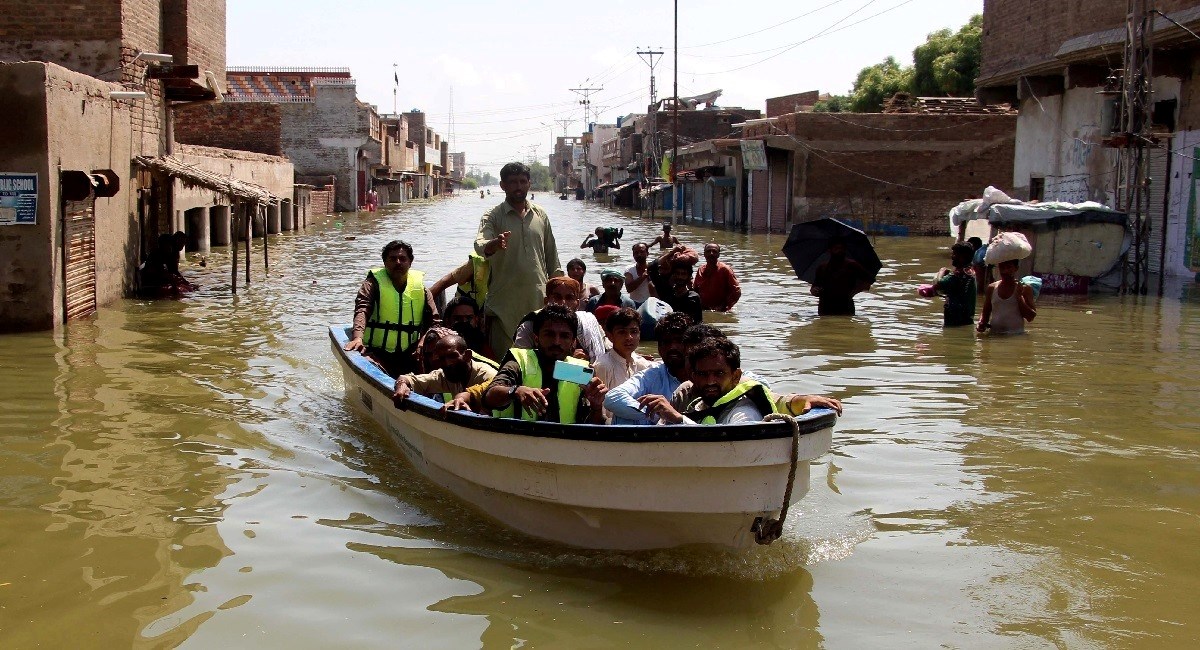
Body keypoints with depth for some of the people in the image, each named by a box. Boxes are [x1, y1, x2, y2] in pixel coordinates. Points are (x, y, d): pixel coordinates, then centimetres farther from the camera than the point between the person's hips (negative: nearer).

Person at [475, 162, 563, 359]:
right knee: (502, 354, -2)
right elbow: (480, 245, -19)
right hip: (504, 301, -3)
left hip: (538, 299, 3)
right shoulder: (493, 217, 0)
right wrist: (495, 244, -41)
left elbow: (551, 255, 18)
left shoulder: (540, 215, 12)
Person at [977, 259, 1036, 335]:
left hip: (1016, 334, -2)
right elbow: (985, 313, 20)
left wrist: (1019, 297, -9)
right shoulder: (992, 288, 13)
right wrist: (982, 323, -1)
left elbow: (1031, 318, 0)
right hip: (994, 334, 2)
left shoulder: (1024, 289, 4)